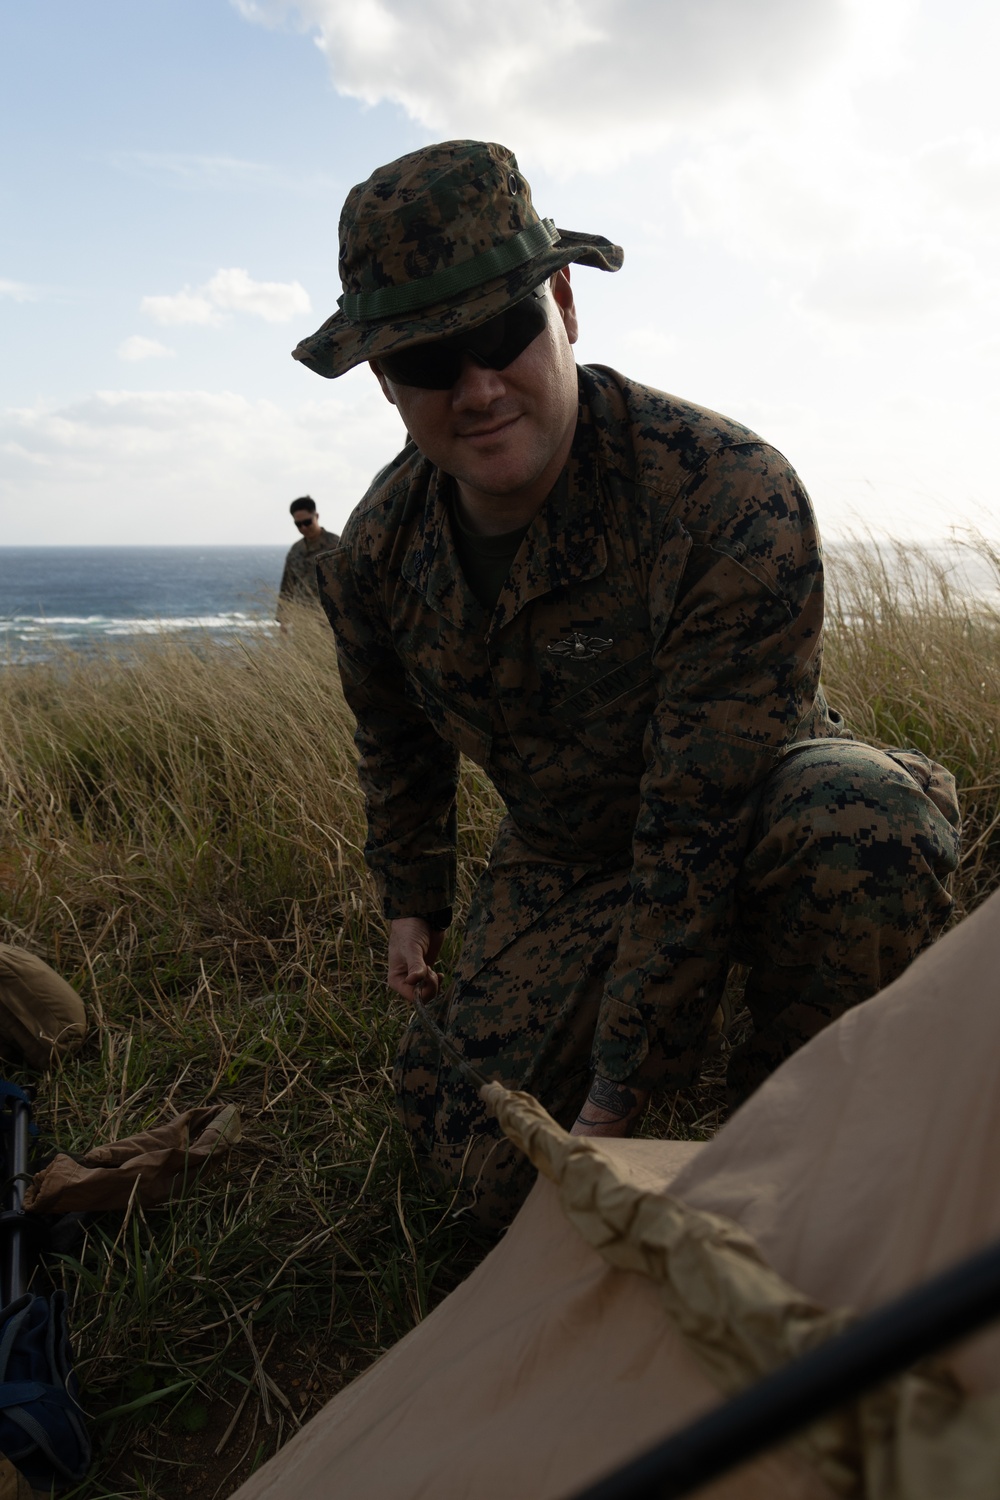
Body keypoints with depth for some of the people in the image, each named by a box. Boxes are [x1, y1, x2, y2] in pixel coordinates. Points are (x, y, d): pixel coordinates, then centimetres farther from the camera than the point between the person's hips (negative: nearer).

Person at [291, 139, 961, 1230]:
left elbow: (697, 832, -32)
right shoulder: (374, 555, -13)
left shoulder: (732, 498, -32)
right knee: (486, 1159, -11)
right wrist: (412, 903, 17)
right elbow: (395, 741, 10)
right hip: (561, 863, 4)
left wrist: (614, 1100, -28)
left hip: (759, 809, -3)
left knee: (862, 822, -40)